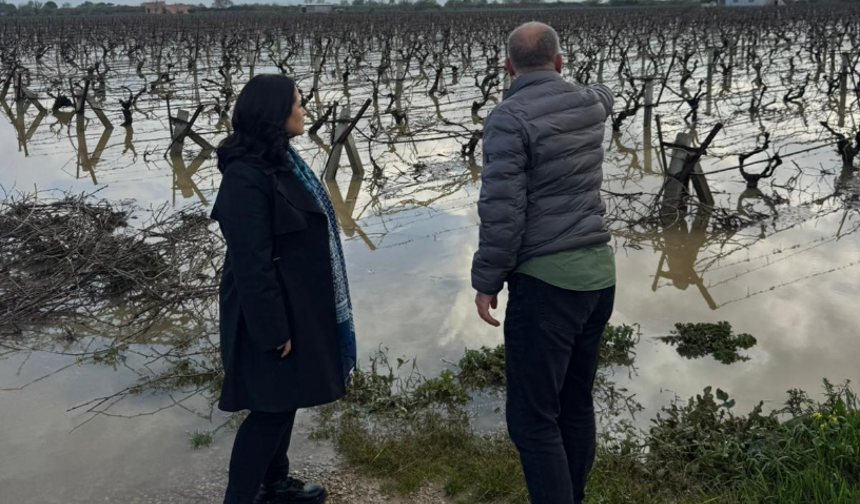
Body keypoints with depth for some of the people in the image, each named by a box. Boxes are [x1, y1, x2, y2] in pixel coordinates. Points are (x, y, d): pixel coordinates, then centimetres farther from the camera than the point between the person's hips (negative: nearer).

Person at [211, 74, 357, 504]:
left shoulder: (279, 159, 7)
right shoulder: (246, 176, -24)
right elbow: (251, 263, -24)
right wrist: (274, 331, -21)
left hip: (294, 301, 10)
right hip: (271, 309, -10)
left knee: (287, 397, 20)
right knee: (271, 406, 1)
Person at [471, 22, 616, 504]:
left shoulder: (509, 118, -13)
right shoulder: (590, 104, 9)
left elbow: (503, 211, -18)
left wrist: (486, 281, -7)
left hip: (546, 282, -8)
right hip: (598, 273, 8)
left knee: (533, 418, -1)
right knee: (576, 404, 18)